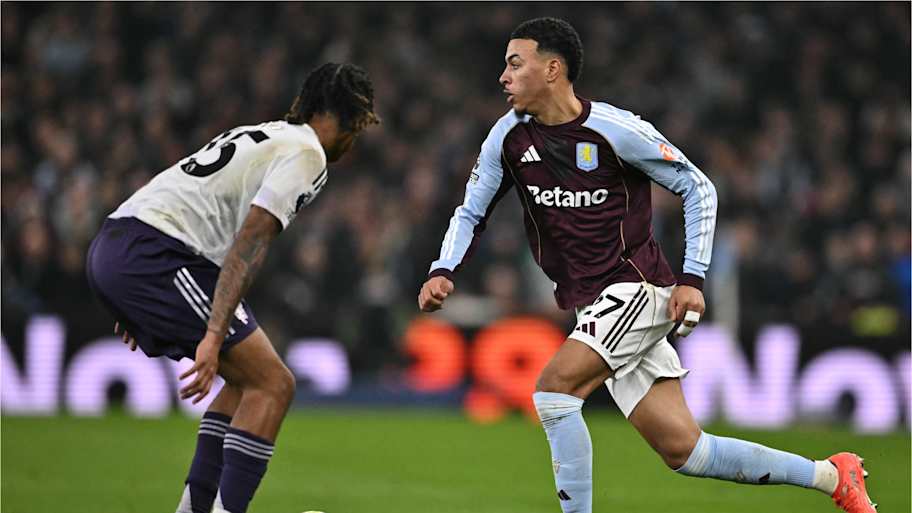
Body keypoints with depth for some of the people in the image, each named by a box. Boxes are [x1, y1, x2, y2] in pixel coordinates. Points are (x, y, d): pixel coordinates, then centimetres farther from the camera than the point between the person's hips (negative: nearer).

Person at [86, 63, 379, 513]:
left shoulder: (263, 136, 25)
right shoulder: (305, 152, -4)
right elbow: (249, 243, -16)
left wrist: (140, 306, 34)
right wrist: (214, 337, -22)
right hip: (150, 255, -10)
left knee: (248, 380, 18)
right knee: (272, 385, -7)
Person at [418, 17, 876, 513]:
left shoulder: (615, 129, -13)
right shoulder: (509, 137, 3)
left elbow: (698, 188, -4)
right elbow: (471, 212, 12)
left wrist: (692, 279, -11)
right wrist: (442, 272, -7)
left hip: (638, 290, -6)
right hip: (594, 307, 6)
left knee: (553, 388, -24)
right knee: (681, 449, 2)